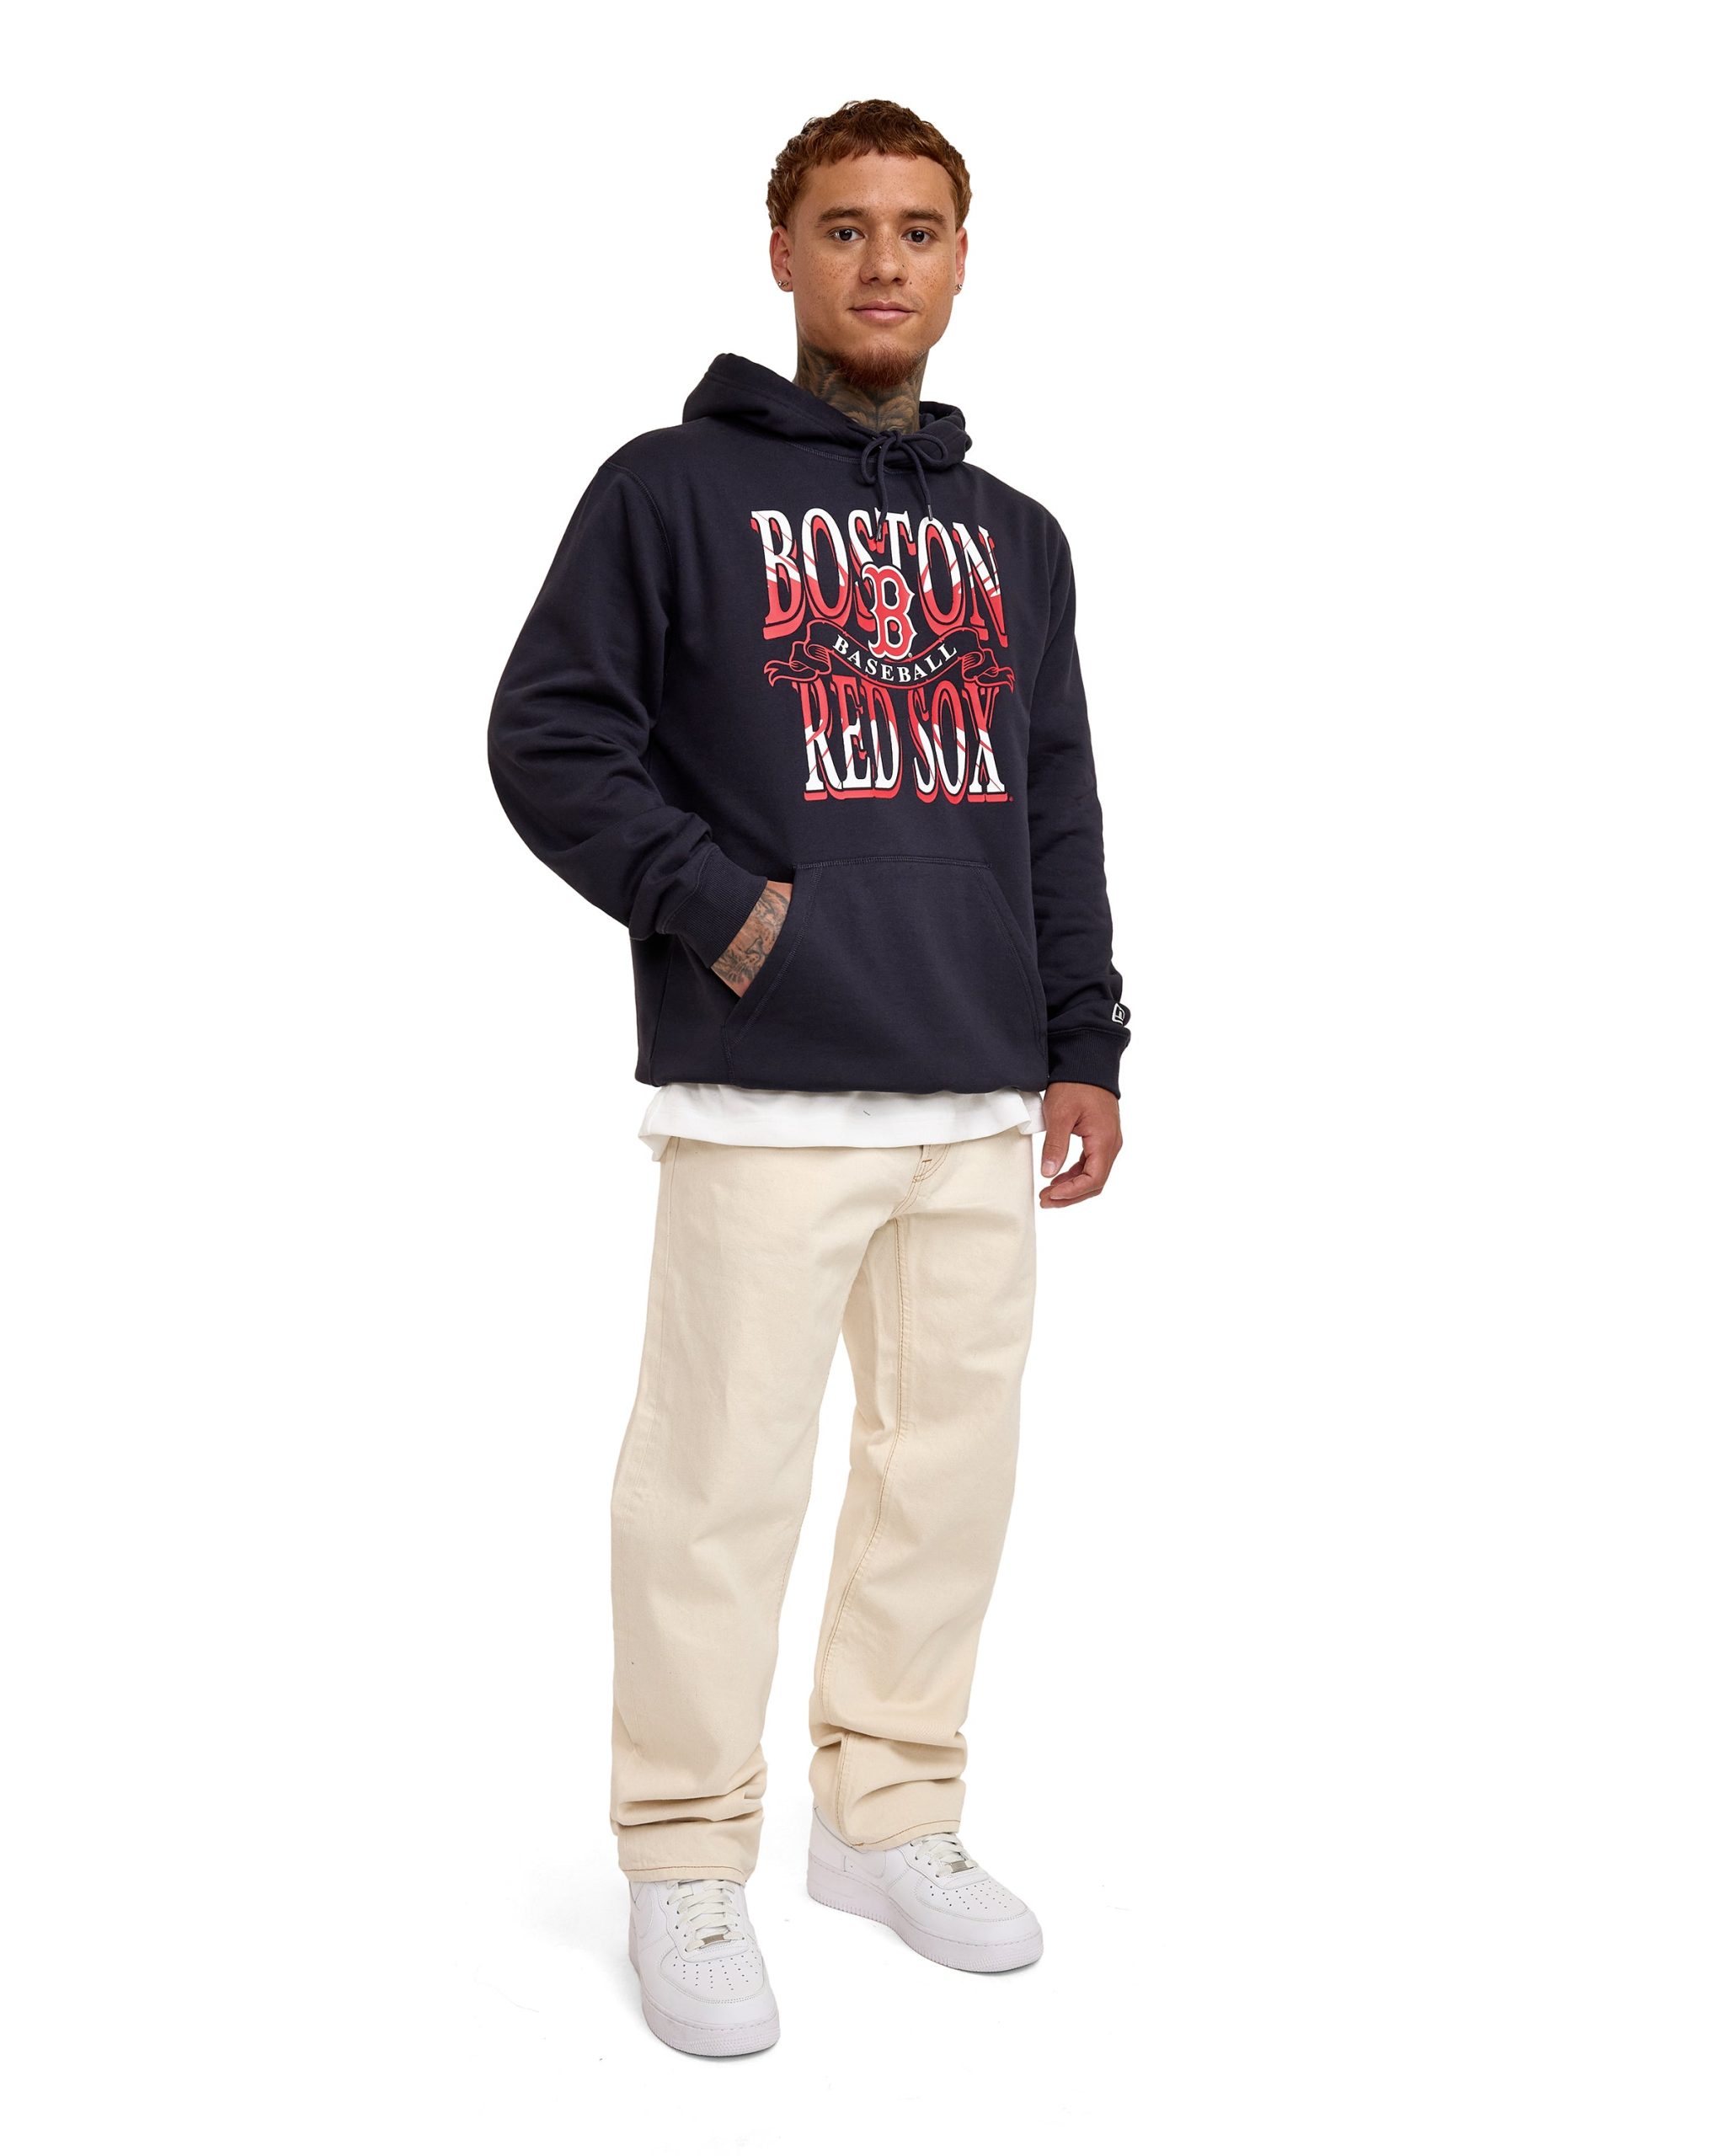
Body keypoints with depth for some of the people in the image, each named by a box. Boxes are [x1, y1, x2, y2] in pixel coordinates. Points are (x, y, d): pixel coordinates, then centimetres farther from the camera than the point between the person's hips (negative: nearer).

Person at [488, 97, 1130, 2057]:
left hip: (983, 1103, 5)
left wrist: (1086, 1046, 12)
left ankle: (892, 1811, 27)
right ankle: (688, 1866, 13)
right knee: (724, 1476, -1)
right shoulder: (674, 487, 2)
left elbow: (1059, 808, 18)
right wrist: (715, 902, -13)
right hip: (764, 1097, -5)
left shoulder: (1015, 537, 17)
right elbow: (547, 736, -4)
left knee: (951, 1464, 11)